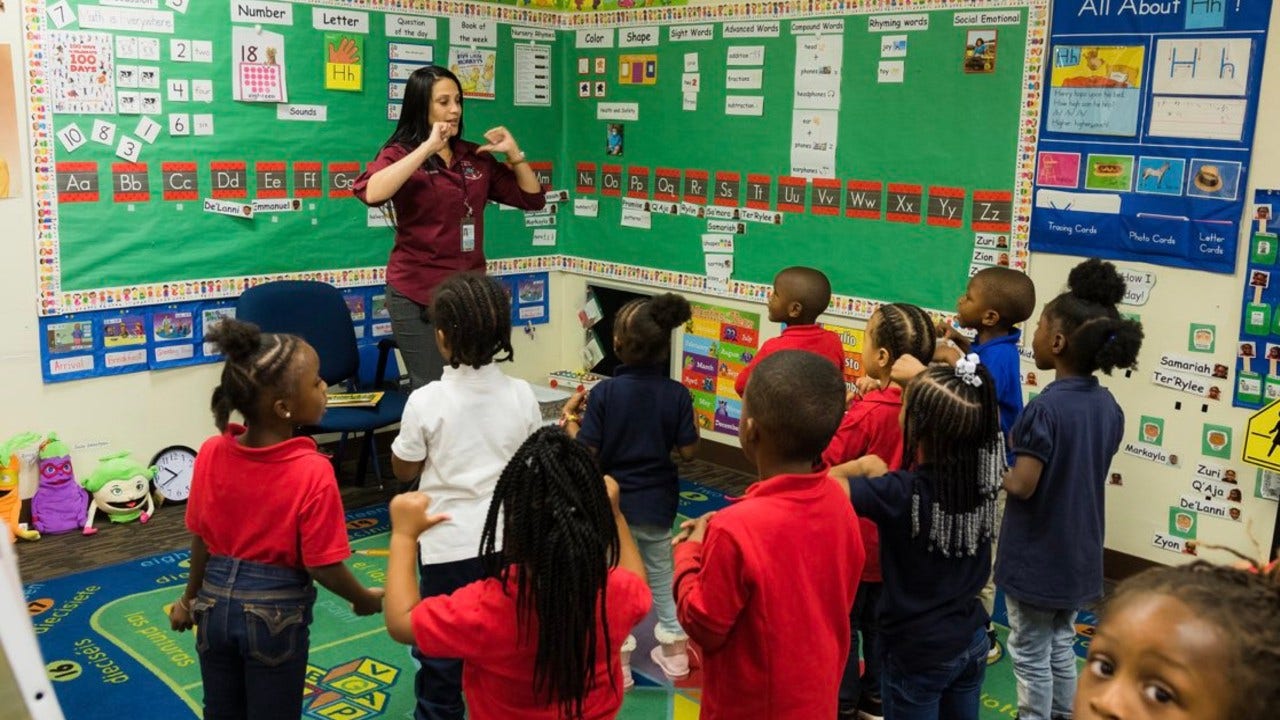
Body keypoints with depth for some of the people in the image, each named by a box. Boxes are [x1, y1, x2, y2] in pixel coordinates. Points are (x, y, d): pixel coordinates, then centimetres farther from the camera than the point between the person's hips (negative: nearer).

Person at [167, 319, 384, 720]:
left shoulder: (212, 453, -11)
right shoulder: (313, 471, -23)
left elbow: (201, 540, 0)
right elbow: (322, 565, -18)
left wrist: (190, 599, 16)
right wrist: (364, 599, 0)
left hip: (216, 602, 4)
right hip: (275, 612, -4)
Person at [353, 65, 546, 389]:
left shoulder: (476, 157, 9)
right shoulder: (400, 154, -3)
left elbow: (532, 199, 13)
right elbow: (372, 193, -25)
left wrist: (514, 153, -1)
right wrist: (427, 147, -22)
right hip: (418, 294, -5)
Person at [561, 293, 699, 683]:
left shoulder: (605, 392, -18)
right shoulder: (677, 394, -12)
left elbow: (586, 451, -17)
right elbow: (688, 451, -7)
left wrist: (569, 417, -1)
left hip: (613, 501, -2)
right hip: (658, 503, 3)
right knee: (661, 574, 21)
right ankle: (674, 650, 31)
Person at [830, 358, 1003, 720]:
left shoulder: (902, 493, -28)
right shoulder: (982, 474, -11)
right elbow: (967, 419, 10)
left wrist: (862, 466, -11)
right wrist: (921, 379, 15)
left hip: (917, 652, -6)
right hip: (972, 641, 6)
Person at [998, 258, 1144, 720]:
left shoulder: (1045, 408, -24)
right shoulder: (1109, 407, -1)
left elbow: (1021, 486, -25)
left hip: (1037, 556, -7)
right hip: (1079, 553, 7)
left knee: (1030, 654, 9)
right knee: (1061, 646, 22)